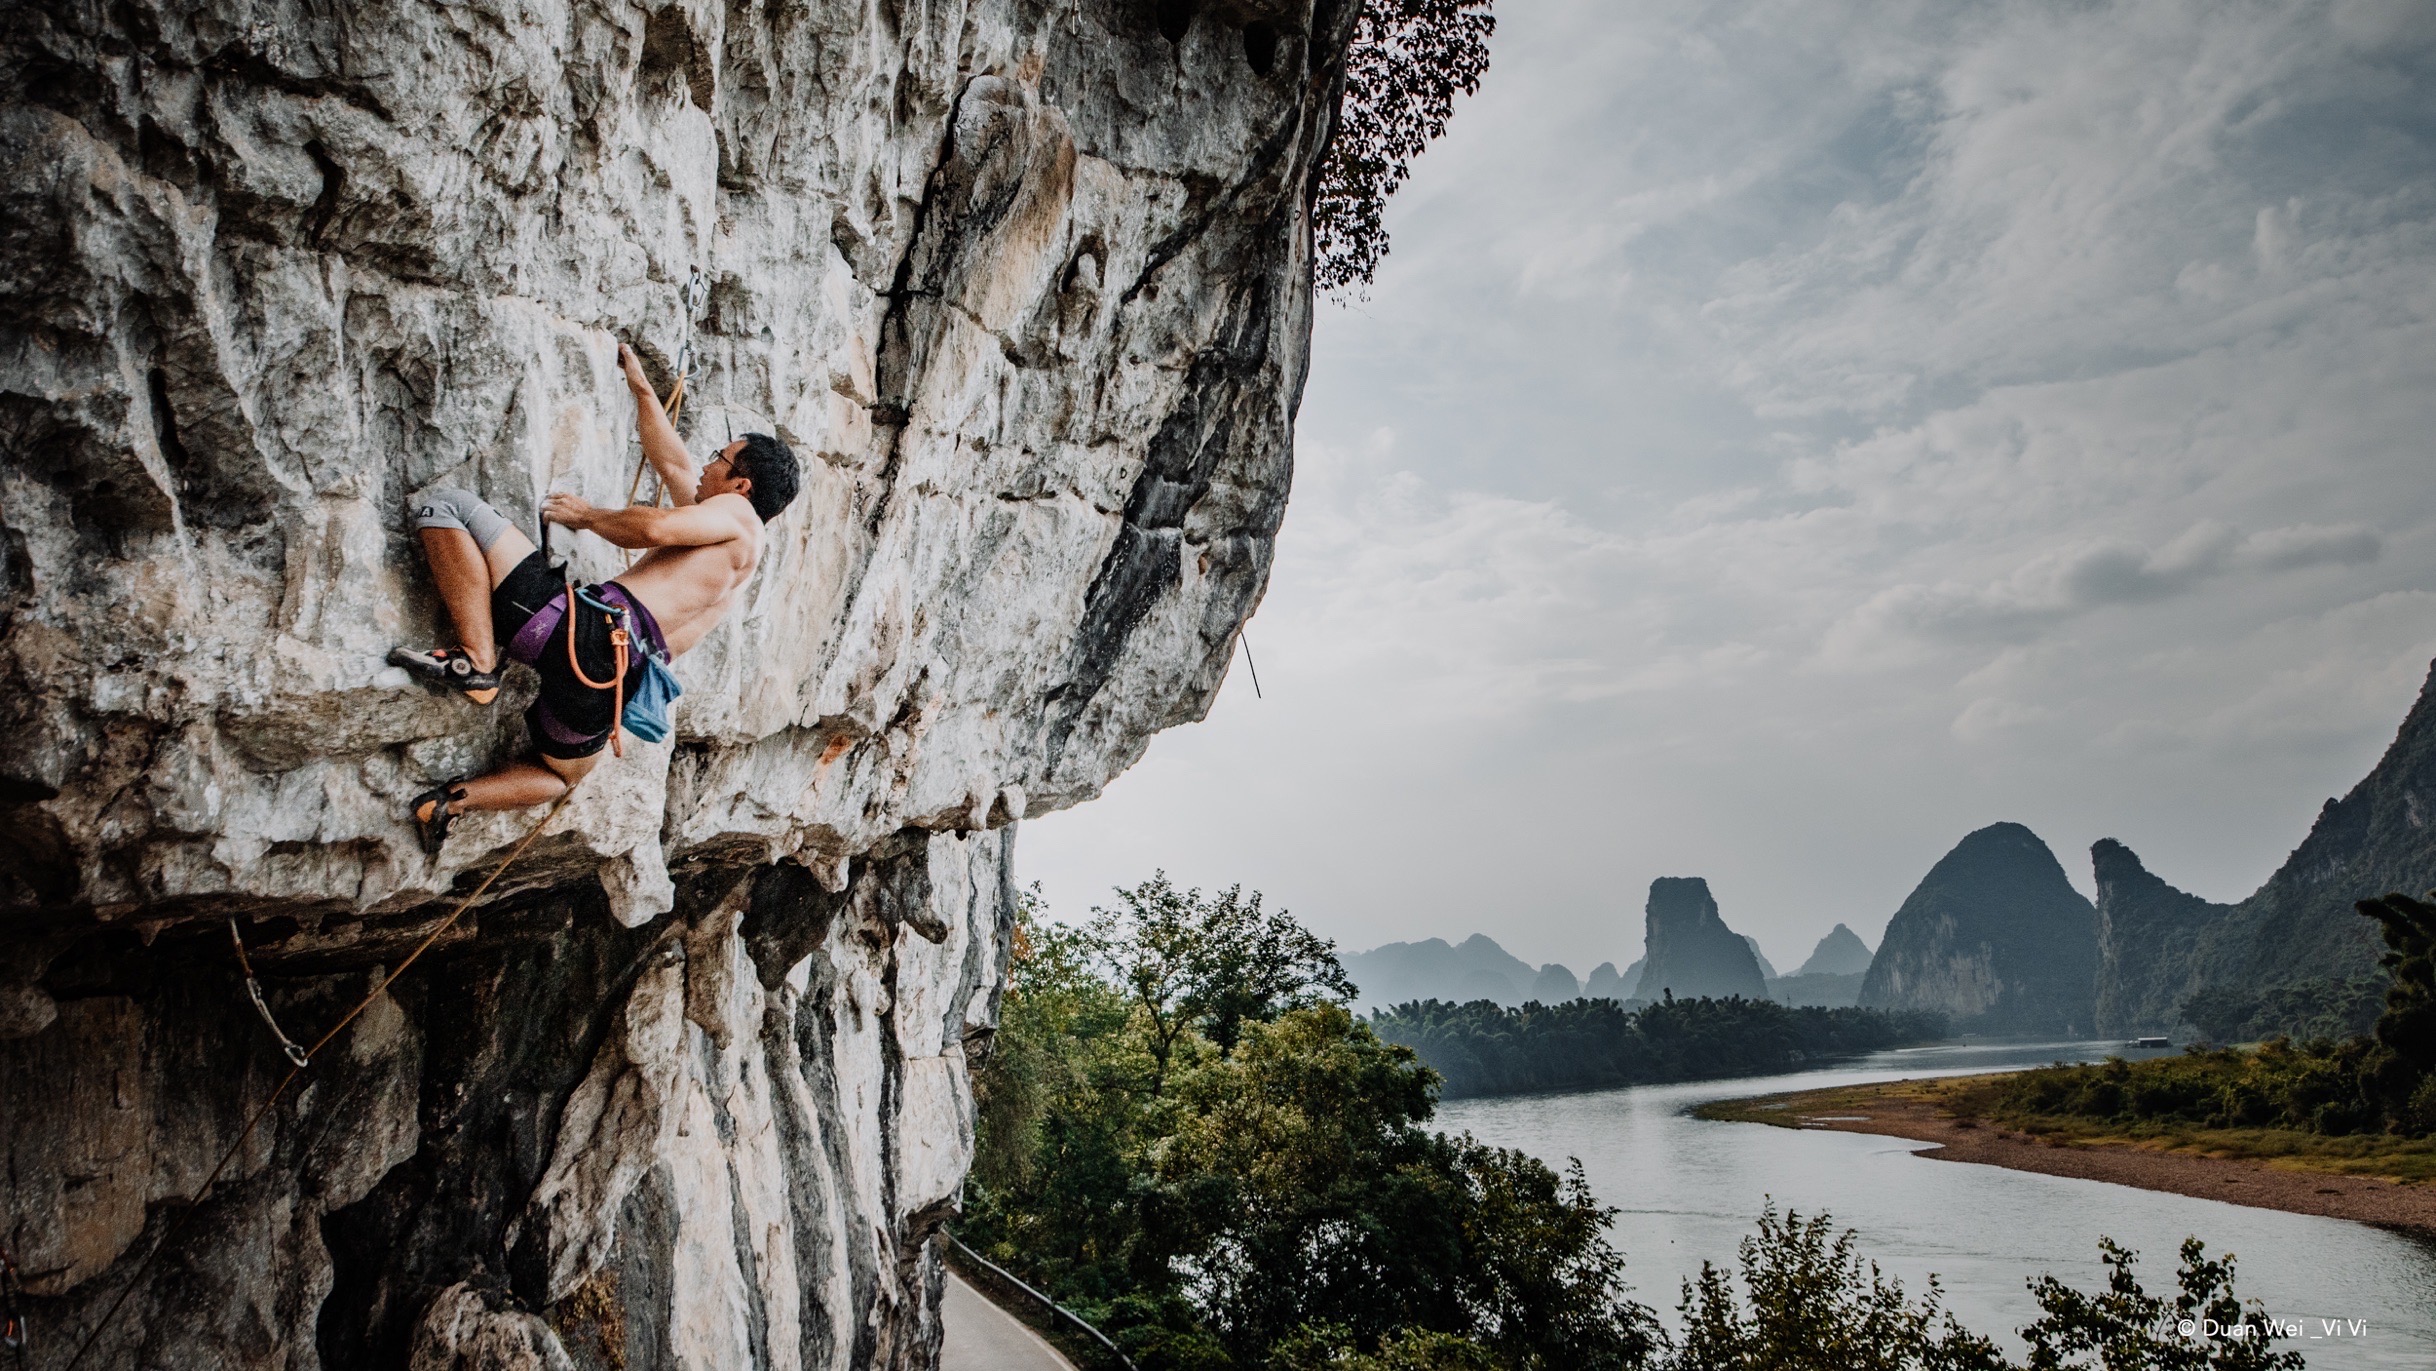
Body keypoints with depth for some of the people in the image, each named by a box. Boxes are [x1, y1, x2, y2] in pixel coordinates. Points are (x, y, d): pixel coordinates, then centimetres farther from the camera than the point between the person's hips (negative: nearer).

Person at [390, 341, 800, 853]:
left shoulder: (738, 515, 3)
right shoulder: (730, 554, 30)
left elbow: (656, 528, -16)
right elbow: (672, 462, 39)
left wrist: (587, 515, 2)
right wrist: (641, 387, 46)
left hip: (589, 631, -10)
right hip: (612, 681, 10)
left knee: (444, 505, -4)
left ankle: (477, 660, -15)